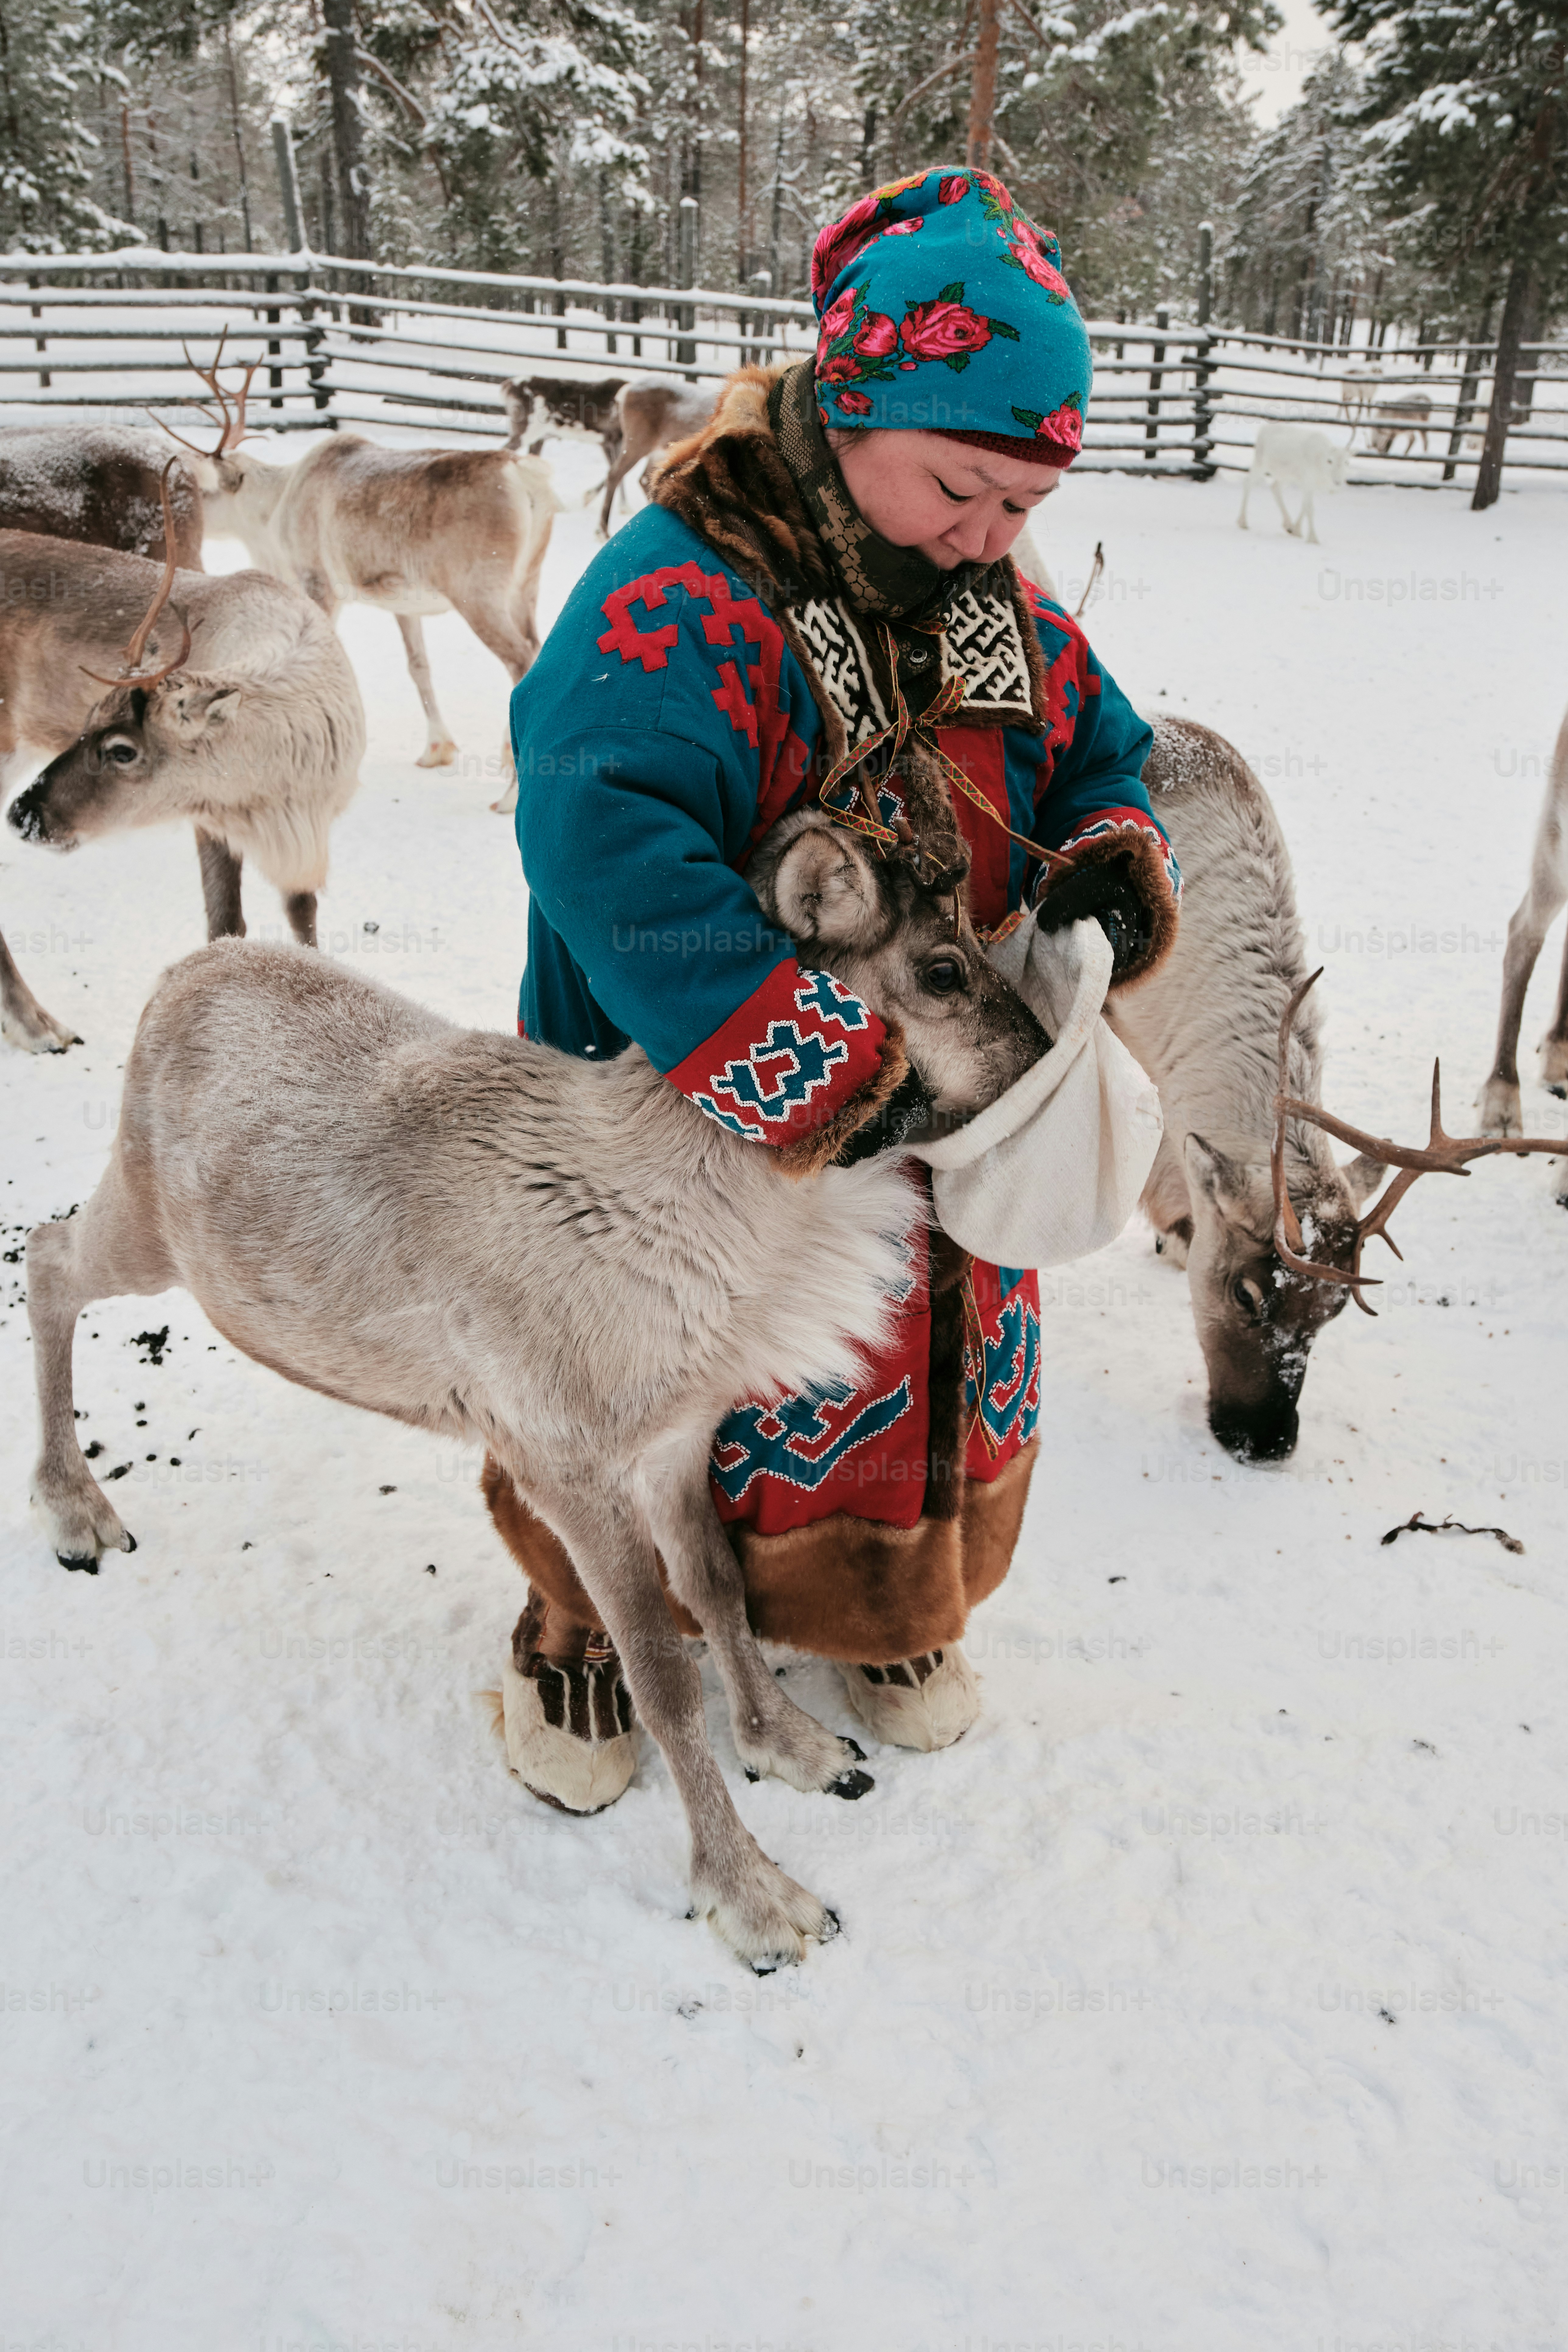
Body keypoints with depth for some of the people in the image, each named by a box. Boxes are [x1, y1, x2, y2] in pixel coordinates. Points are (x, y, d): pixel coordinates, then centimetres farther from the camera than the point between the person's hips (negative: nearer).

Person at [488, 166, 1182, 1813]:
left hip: (947, 1127, 7)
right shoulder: (675, 600, -23)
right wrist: (824, 1086, -40)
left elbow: (1109, 760, 12)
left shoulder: (1007, 612, 2)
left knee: (929, 1396, 21)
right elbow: (609, 855, -37)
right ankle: (582, 1627, 43)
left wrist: (1110, 874, -14)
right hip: (702, 1143, -6)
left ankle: (893, 1610, 50)